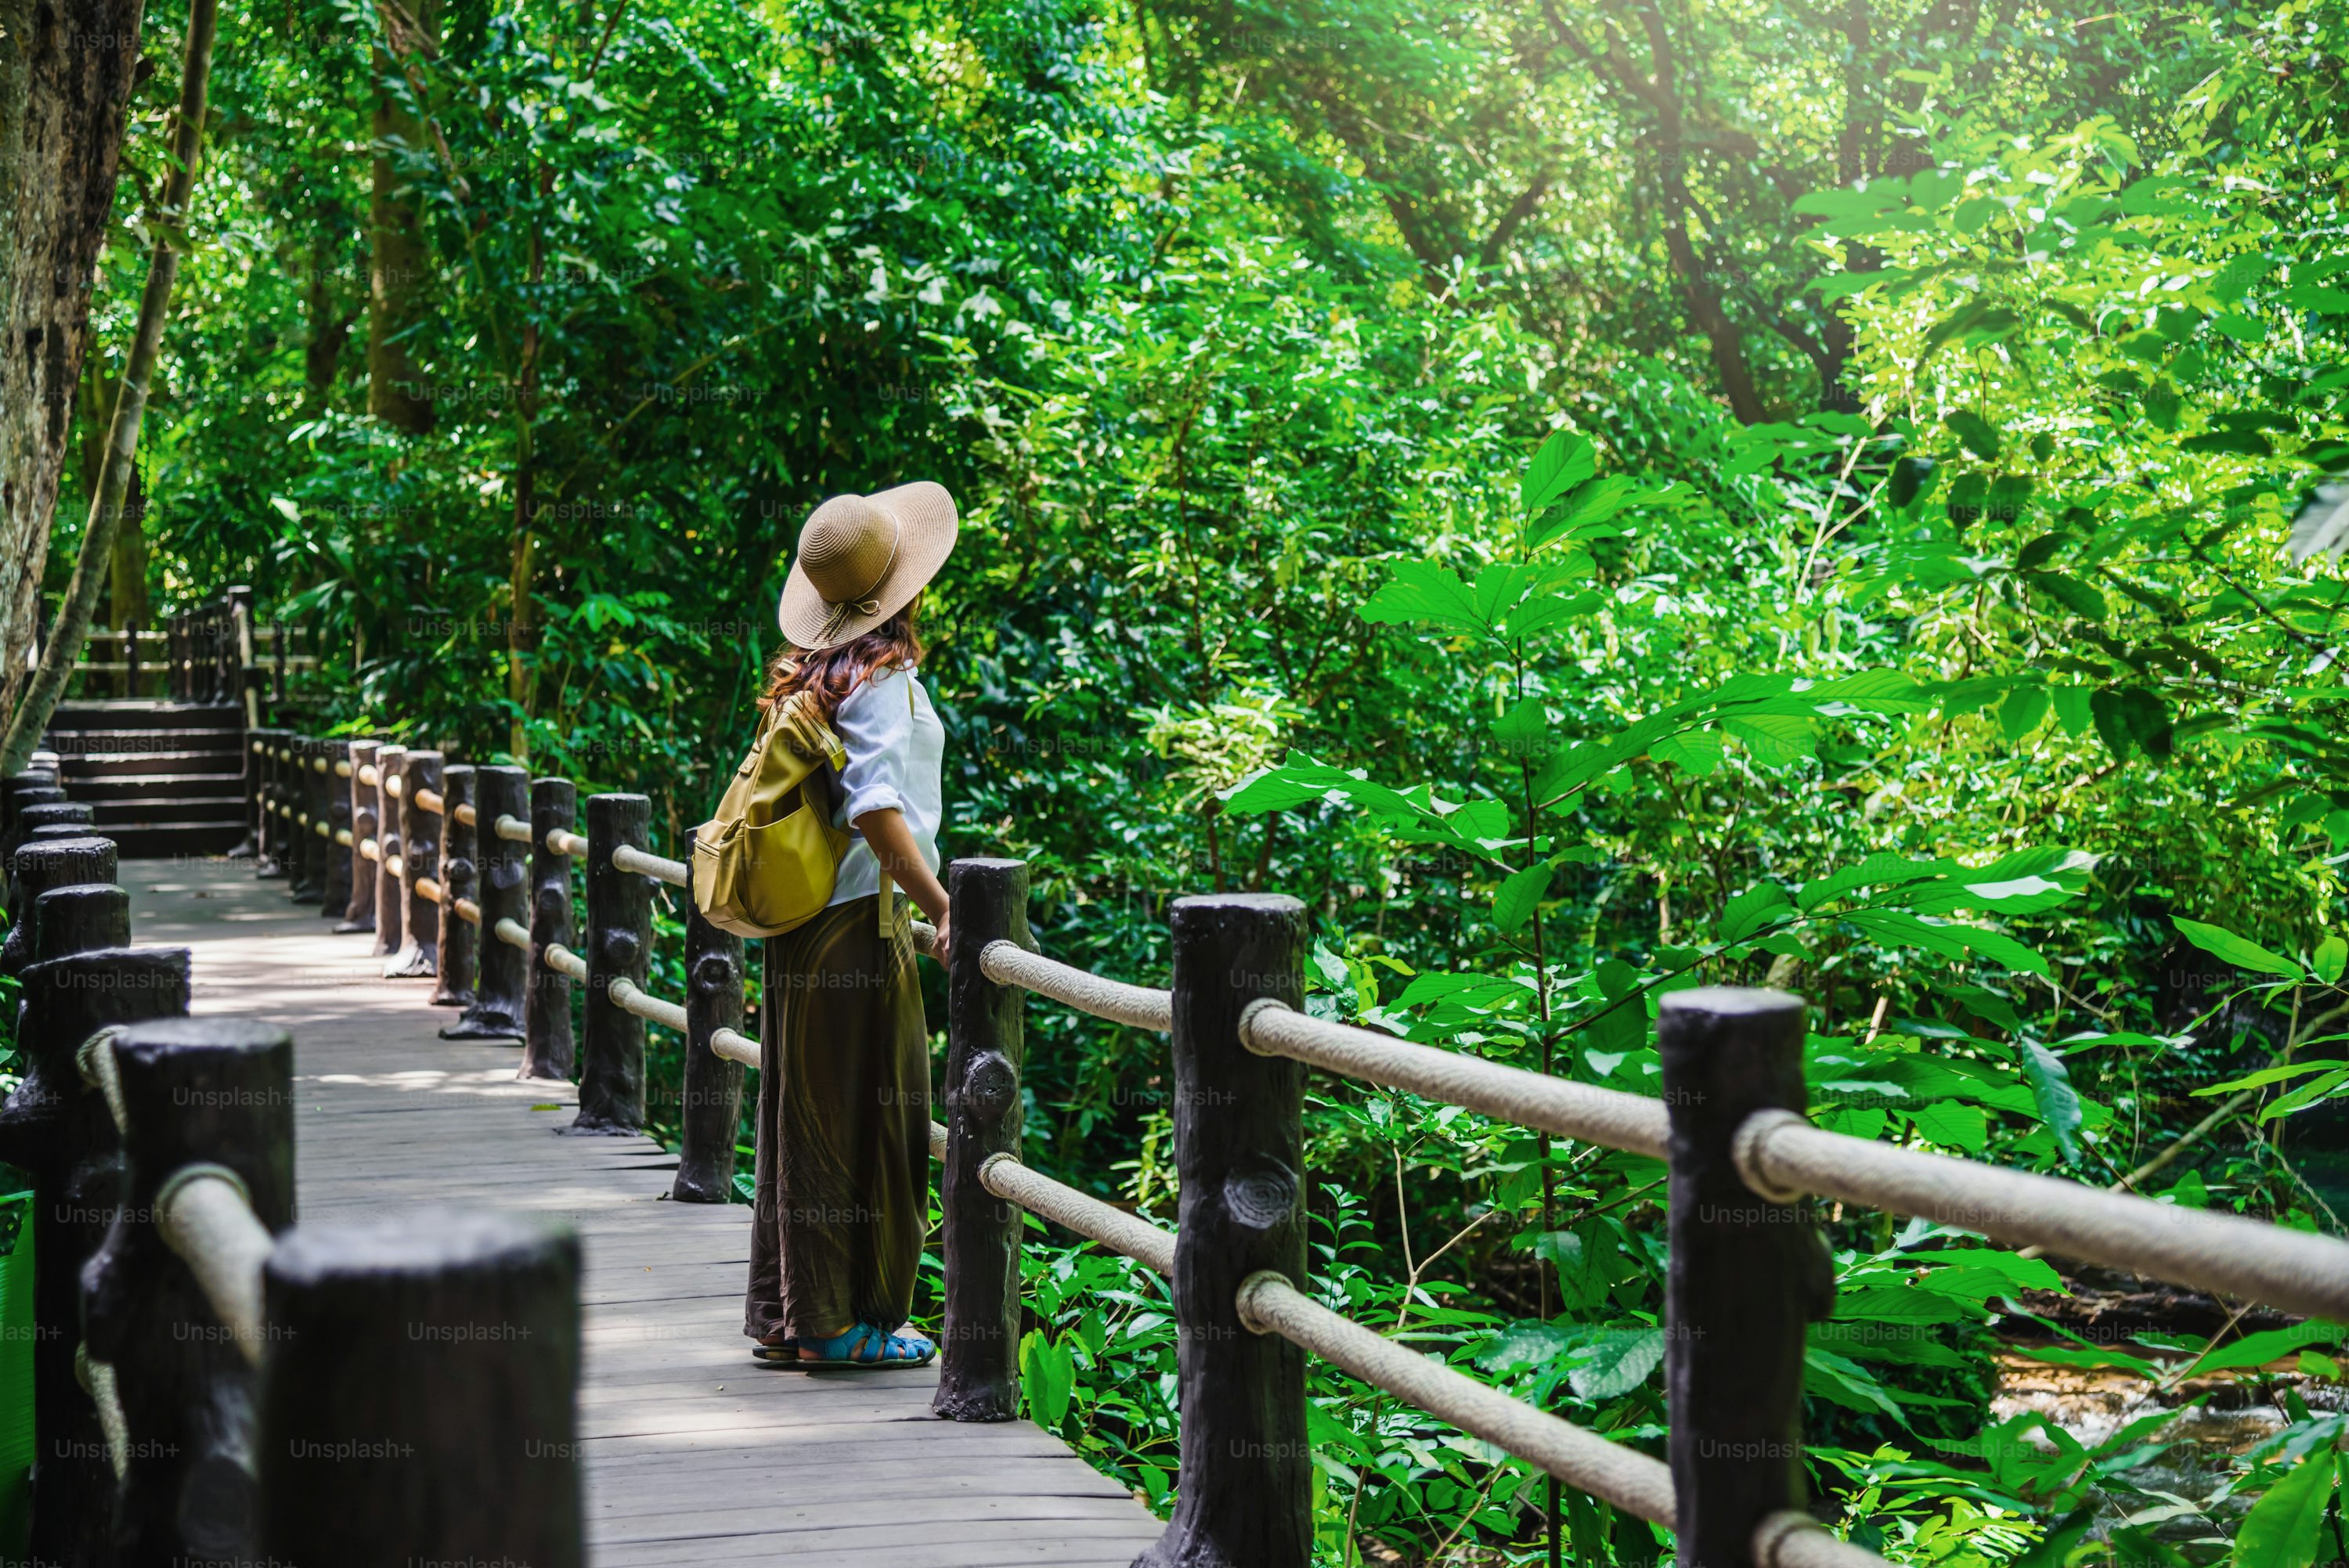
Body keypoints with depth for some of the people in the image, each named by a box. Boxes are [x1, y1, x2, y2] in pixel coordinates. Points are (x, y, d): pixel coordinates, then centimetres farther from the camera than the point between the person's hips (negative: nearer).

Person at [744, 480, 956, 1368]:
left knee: (803, 1117, 14)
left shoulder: (810, 673, 9)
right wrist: (942, 907, -20)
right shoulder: (881, 678, -15)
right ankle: (840, 1321, 5)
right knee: (868, 1120, 0)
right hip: (860, 925, -8)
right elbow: (877, 811, -24)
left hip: (798, 921, 8)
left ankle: (784, 1312, 21)